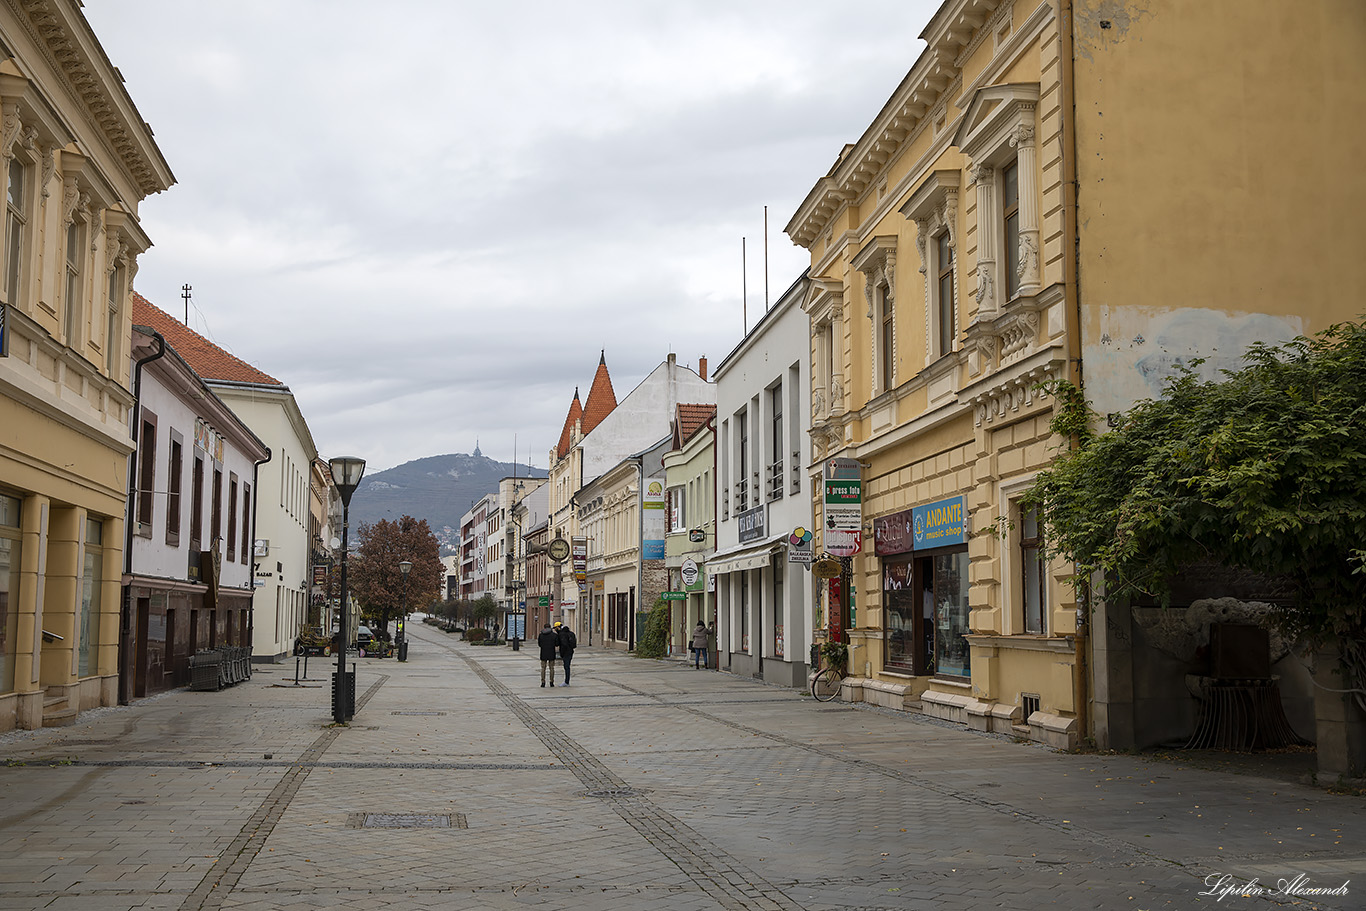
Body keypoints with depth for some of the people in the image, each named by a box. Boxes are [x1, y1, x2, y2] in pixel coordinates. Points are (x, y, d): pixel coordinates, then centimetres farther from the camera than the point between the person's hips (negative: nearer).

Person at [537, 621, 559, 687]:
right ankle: (551, 682, 8)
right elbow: (557, 644, -2)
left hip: (543, 654, 0)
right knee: (551, 668, 9)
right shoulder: (554, 635, -5)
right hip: (551, 654, 0)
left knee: (543, 668, 8)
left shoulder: (541, 635, -3)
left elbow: (539, 644, 4)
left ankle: (543, 682, 4)